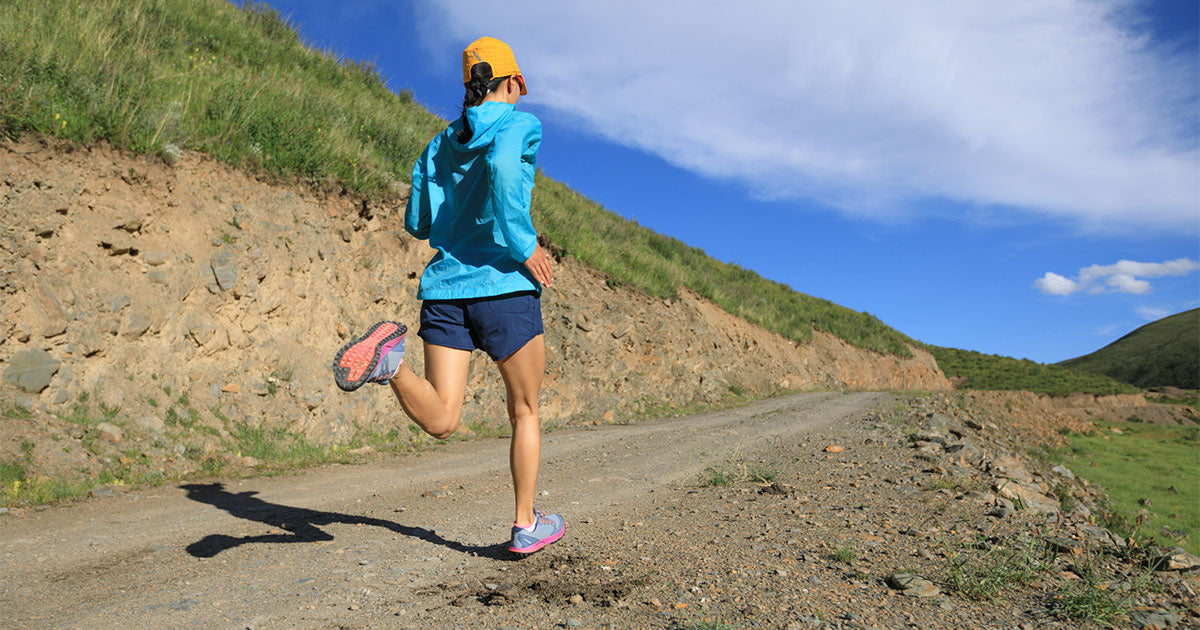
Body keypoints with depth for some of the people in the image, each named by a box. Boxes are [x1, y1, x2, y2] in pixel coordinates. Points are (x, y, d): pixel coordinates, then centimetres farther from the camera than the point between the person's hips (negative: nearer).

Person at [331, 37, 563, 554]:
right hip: (504, 284, -4)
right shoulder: (522, 125, 1)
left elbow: (417, 223, 17)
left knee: (440, 421, 0)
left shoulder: (438, 145, 18)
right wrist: (523, 243, -16)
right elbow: (502, 167, -22)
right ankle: (526, 525, 21)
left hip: (444, 287, 5)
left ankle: (389, 358, -27)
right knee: (525, 411, 13)